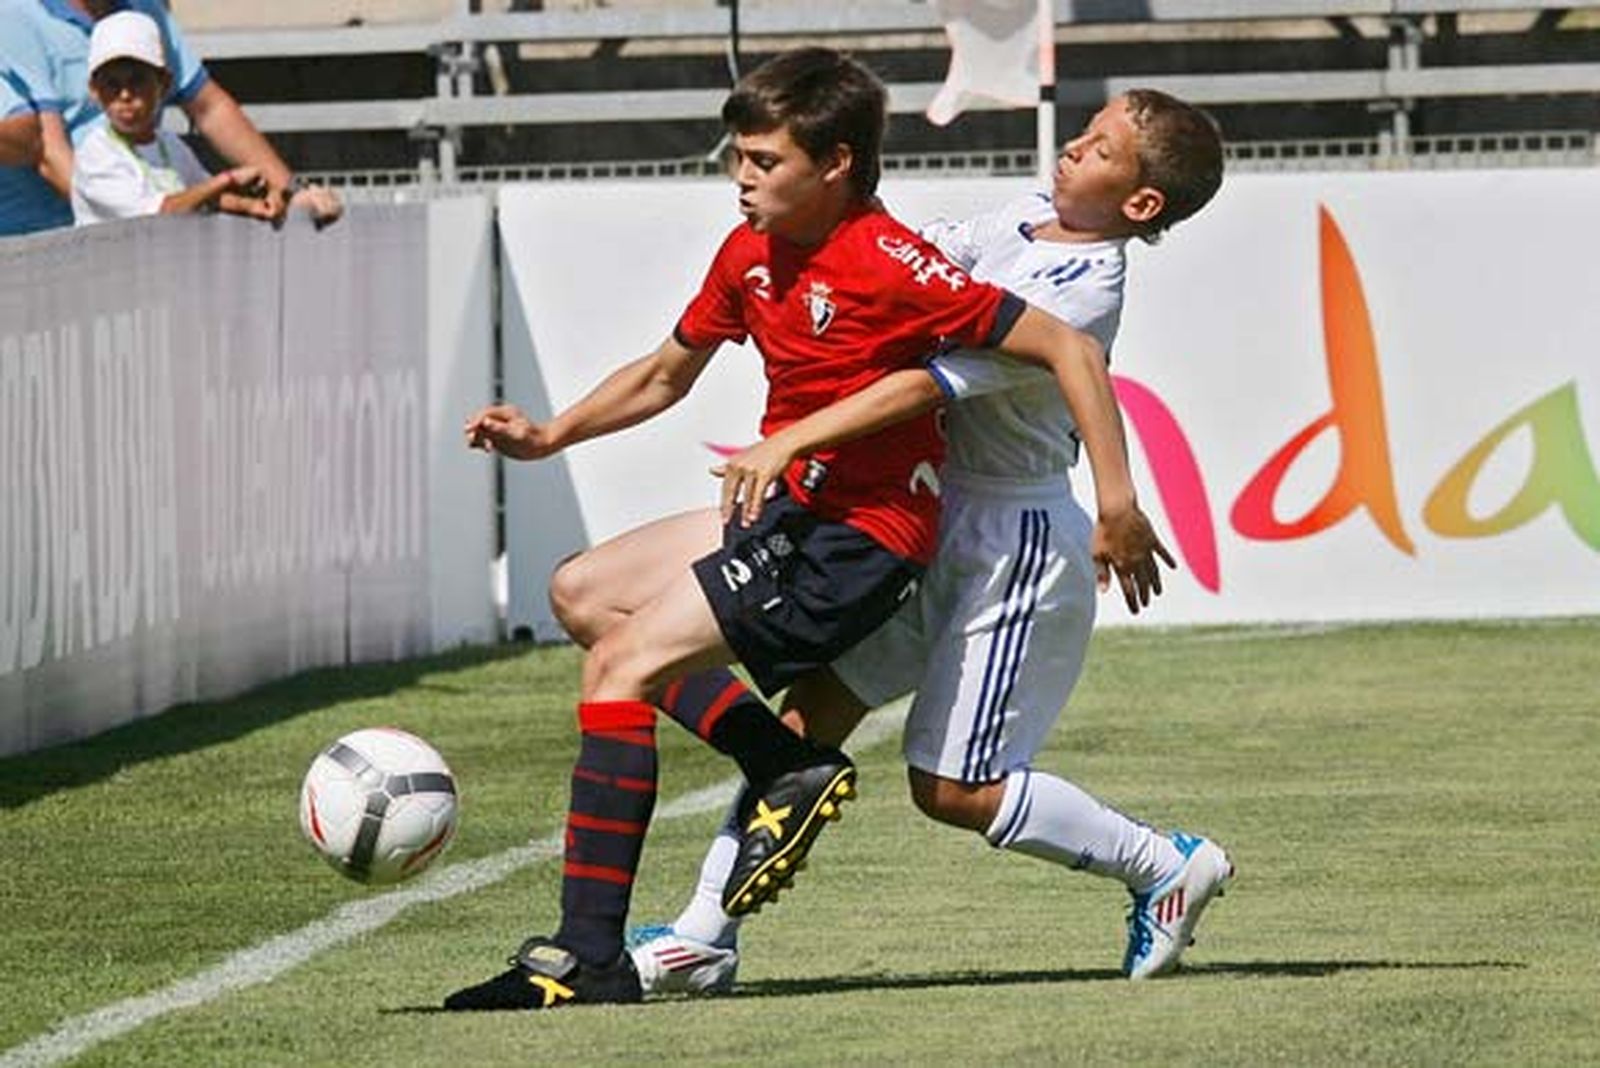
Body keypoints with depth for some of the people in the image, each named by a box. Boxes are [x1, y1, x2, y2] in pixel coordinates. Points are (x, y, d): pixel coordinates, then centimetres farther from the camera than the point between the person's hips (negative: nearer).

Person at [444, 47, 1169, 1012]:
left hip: (860, 542, -9)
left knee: (622, 666, -16)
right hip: (786, 512, 10)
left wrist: (1118, 501, -21)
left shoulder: (892, 265, -19)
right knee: (583, 593, 14)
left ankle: (589, 957, -18)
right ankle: (790, 768, 4)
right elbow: (666, 375, 23)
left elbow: (1068, 349, -17)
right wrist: (549, 437, 10)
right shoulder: (750, 254, 6)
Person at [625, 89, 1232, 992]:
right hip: (941, 526, 9)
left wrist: (788, 443, -34)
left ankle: (1168, 866, 13)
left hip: (1017, 550, -9)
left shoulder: (1083, 292, -23)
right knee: (810, 713, 2)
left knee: (954, 789, -4)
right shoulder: (1026, 221, 4)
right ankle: (707, 935, 3)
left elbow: (931, 385, -30)